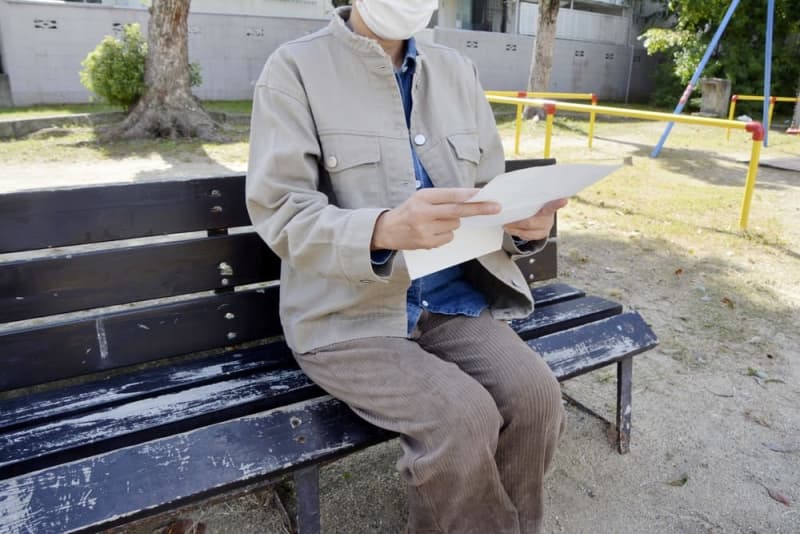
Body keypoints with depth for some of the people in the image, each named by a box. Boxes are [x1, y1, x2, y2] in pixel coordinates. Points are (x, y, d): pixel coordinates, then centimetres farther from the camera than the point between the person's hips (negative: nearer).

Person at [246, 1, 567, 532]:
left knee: (535, 394, -18)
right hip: (347, 312, -4)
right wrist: (384, 230, -32)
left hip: (452, 298, 5)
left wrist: (523, 223, -13)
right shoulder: (295, 69, -4)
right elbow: (279, 213, -12)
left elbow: (489, 192, 12)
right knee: (464, 420, -24)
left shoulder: (458, 71, 11)